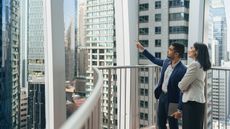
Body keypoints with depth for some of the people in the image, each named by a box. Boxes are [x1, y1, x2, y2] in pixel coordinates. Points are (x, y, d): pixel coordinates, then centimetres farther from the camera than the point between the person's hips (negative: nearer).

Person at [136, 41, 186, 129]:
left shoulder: (183, 70, -23)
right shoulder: (166, 62, -2)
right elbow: (155, 60, 18)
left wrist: (180, 109, -21)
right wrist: (142, 49, 17)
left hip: (172, 100, -7)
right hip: (162, 96, 7)